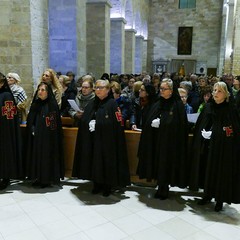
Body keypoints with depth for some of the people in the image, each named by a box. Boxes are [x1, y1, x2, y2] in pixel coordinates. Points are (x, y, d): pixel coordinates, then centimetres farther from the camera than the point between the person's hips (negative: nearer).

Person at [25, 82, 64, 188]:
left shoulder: (52, 105, -7)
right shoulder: (35, 104, 8)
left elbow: (56, 124, -9)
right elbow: (29, 121, 12)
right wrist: (32, 129, -2)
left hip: (48, 137, -5)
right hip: (36, 137, 5)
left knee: (47, 156, 1)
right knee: (36, 156, 9)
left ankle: (47, 179, 13)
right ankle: (37, 178, 22)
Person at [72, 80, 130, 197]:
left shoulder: (112, 104, -6)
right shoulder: (91, 104, 13)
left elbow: (118, 124, -13)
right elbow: (83, 121, 15)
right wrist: (88, 124, -2)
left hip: (107, 141, -5)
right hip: (92, 142, 5)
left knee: (107, 163, 3)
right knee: (95, 163, 10)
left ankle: (107, 186, 20)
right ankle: (97, 184, 25)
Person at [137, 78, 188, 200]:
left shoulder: (178, 105, -7)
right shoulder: (157, 104, 8)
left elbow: (180, 125, -11)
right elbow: (148, 121, 11)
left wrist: (162, 124, -17)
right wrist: (152, 123, -9)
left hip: (170, 142, -5)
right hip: (156, 141, 5)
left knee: (166, 165, 3)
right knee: (158, 164, 11)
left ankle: (163, 190, 20)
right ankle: (161, 188, 27)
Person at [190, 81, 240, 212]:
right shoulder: (208, 107, 4)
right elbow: (199, 126, 11)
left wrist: (213, 134, -16)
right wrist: (203, 134, -5)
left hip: (224, 148, -4)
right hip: (208, 147, 4)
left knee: (221, 172, 5)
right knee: (207, 170, 10)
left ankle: (220, 200, 20)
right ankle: (208, 194, 28)